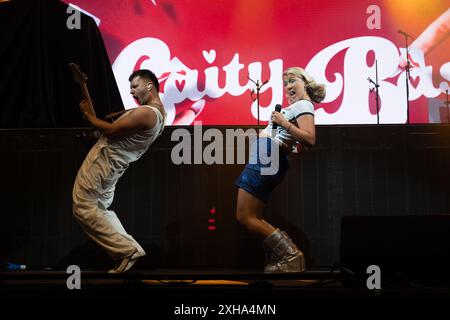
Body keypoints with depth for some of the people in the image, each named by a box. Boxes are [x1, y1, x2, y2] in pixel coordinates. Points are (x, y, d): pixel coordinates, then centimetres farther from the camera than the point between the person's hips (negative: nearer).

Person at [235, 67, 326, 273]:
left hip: (268, 158, -10)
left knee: (245, 217, -10)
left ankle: (291, 255, -7)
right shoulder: (297, 106, 25)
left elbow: (310, 139, -19)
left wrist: (284, 123, -16)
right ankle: (285, 253, 10)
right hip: (264, 158, 10)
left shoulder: (303, 105, -4)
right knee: (250, 217, 10)